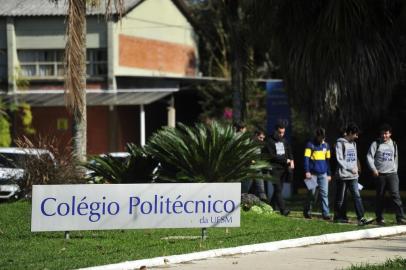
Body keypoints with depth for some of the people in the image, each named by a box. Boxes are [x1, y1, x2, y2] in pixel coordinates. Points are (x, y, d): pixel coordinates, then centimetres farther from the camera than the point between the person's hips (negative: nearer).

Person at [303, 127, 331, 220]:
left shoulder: (326, 145, 12)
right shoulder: (310, 145, -2)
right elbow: (306, 158, -7)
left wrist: (329, 174, 16)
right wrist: (307, 171, -16)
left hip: (323, 174, 4)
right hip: (313, 173, -4)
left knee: (324, 193, -4)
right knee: (312, 193, 1)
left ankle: (326, 213, -5)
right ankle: (307, 212, 16)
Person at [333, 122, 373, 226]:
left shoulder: (353, 143, 15)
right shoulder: (340, 143, -6)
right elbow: (339, 159, -12)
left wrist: (356, 168, 4)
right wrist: (350, 169, -13)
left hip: (353, 176, 6)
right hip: (343, 175, -6)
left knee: (357, 196, -6)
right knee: (341, 198, 3)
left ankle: (361, 218, -14)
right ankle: (338, 217, 16)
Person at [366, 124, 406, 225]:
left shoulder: (393, 144, 14)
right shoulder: (376, 144, 1)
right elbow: (369, 157, -5)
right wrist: (374, 169, -14)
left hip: (392, 173, 2)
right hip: (380, 174, -2)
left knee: (395, 195, -10)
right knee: (380, 197, 4)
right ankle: (379, 218, 13)